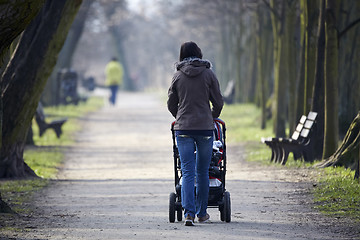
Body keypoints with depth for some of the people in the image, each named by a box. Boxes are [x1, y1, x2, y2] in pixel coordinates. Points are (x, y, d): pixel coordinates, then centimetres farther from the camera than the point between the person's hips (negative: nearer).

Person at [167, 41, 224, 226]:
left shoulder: (178, 76, 2)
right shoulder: (208, 74, -1)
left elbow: (171, 104, 9)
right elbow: (218, 102, 2)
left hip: (183, 128, 0)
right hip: (205, 128, 0)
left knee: (187, 172, -1)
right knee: (202, 171, 11)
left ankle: (189, 212, -16)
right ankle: (202, 213, 19)